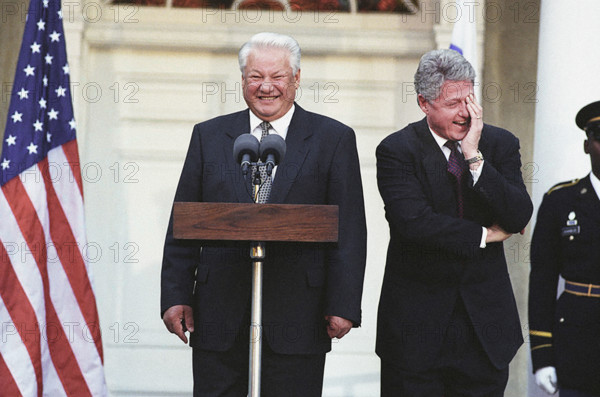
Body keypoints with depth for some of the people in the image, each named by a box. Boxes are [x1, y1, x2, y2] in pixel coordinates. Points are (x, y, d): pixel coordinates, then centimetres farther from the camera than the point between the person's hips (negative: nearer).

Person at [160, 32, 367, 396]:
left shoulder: (334, 139, 5)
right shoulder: (209, 136, 11)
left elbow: (349, 230, 0)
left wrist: (343, 305, -8)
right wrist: (175, 296, 1)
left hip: (297, 321, -2)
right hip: (219, 318, 2)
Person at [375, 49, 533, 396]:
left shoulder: (501, 144, 4)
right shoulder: (397, 151, -6)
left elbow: (519, 217, -9)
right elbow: (413, 221, -19)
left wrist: (475, 157, -16)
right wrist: (484, 236, -11)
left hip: (486, 325, 3)